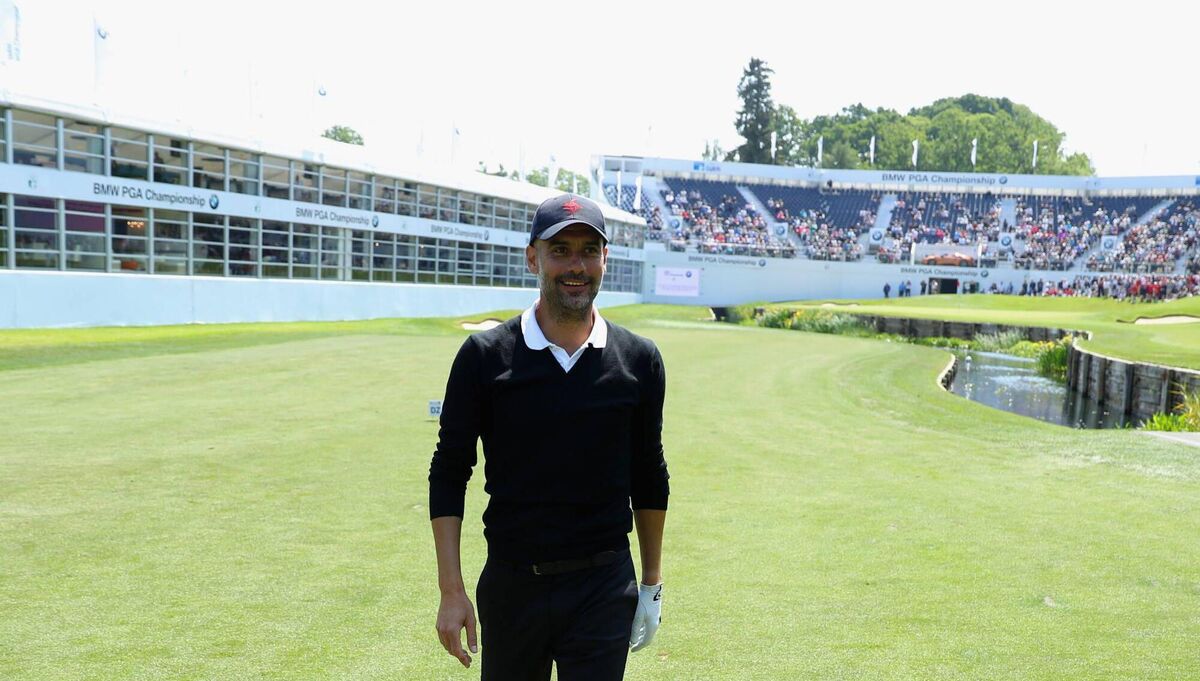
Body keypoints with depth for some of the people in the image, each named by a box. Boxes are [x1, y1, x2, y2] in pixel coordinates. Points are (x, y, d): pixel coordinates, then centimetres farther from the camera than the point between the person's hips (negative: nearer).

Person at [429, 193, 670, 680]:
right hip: (510, 586, 0)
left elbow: (649, 477, 9)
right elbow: (449, 474, -2)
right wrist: (451, 591, -7)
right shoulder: (485, 356, -5)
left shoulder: (639, 360, 0)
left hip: (605, 590, 1)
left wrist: (652, 585, 13)